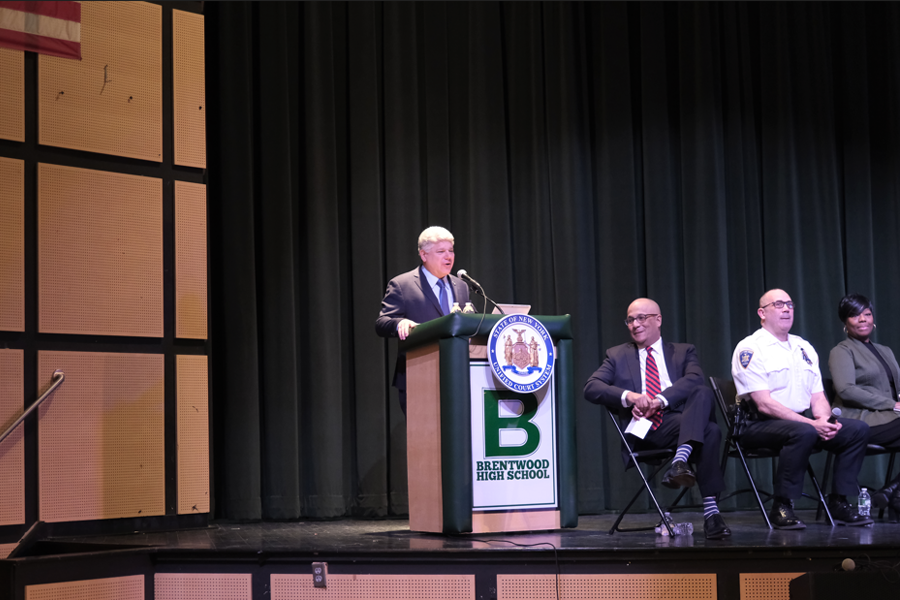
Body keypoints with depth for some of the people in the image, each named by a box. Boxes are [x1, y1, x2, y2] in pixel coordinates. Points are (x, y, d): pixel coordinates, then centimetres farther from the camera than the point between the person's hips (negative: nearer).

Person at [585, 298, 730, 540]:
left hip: (681, 422, 2)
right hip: (644, 432, -2)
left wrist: (659, 400, -18)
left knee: (703, 392, -33)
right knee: (709, 432, -32)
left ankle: (680, 461, -46)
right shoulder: (617, 355, 22)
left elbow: (695, 379, -1)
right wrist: (628, 396, -14)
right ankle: (710, 511, -37)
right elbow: (591, 388, 5)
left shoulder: (684, 352, 22)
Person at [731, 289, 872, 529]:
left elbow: (818, 396, 15)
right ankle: (782, 507, -25)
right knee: (803, 432, -37)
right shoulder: (750, 349, -7)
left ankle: (839, 503, -4)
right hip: (760, 425, -7)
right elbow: (764, 404, -16)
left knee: (858, 429, -10)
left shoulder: (804, 348, 17)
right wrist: (812, 424, -21)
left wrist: (823, 420, -10)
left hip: (801, 422, 7)